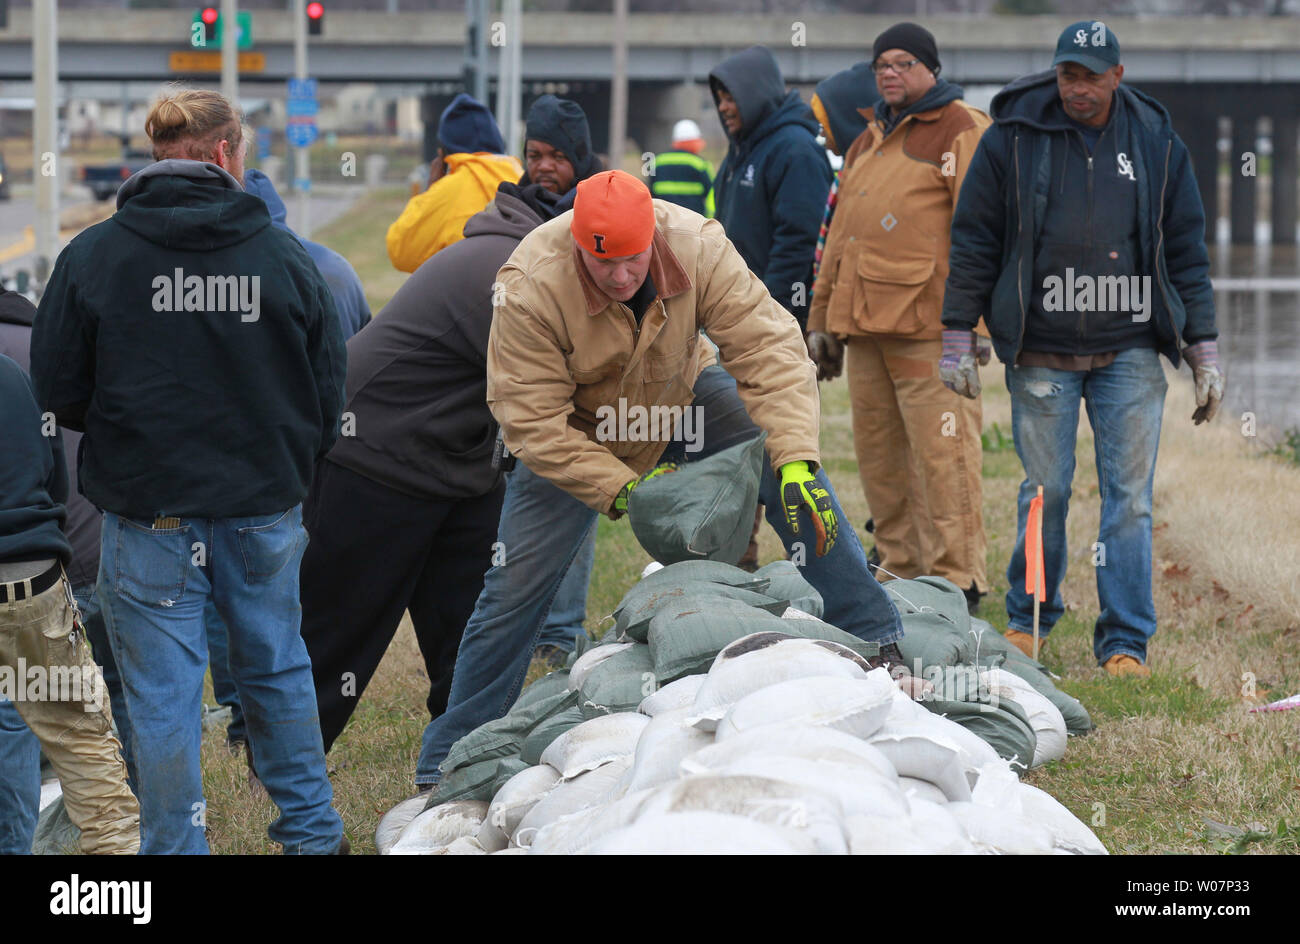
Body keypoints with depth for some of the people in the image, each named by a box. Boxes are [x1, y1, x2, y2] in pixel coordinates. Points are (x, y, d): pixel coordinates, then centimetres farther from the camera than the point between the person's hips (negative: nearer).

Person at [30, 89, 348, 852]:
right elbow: (330, 386, 3)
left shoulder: (93, 256, -8)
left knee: (163, 691, 4)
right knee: (278, 669, 19)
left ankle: (178, 849, 9)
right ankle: (313, 832, 29)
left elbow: (57, 391, -3)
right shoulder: (285, 255, -4)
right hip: (264, 506, 2)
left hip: (148, 509, -2)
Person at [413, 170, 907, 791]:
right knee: (516, 584, -7)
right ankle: (448, 763, 5)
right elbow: (532, 422, -31)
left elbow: (768, 346, -28)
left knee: (797, 485, -16)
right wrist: (623, 493, -35)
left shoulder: (697, 246, -30)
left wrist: (795, 460, -38)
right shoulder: (529, 289, -35)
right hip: (577, 432, -2)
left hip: (683, 397, 2)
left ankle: (877, 643, -2)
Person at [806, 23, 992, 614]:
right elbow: (840, 235, 29)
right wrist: (822, 317, 25)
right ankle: (901, 565, 17)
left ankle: (958, 578, -6)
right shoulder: (868, 140, 24)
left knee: (940, 451, -10)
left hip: (927, 324, -8)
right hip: (864, 321, 8)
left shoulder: (962, 132, -3)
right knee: (877, 452, 9)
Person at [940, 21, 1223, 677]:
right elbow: (973, 242, 4)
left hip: (1130, 353, 1)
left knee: (1129, 496, -2)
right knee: (1045, 491, 4)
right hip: (1041, 353, -1)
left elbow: (1187, 251, 10)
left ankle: (1125, 642, 2)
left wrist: (1204, 351, 7)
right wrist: (957, 338, 0)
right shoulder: (1011, 141, 0)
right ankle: (1028, 618, 23)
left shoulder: (1156, 146, 4)